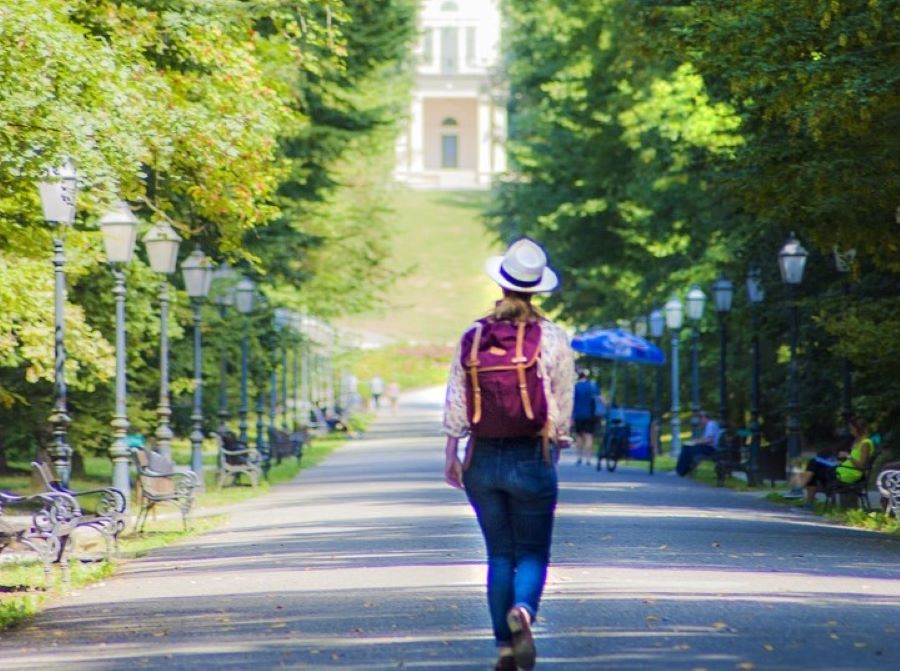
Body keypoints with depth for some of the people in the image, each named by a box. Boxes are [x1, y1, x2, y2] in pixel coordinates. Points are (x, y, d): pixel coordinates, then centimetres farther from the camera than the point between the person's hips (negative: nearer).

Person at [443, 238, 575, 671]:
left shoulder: (472, 337, 0)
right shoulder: (552, 339, -5)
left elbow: (455, 402, 3)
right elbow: (563, 404, 0)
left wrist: (451, 453, 11)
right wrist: (555, 446, 15)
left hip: (483, 458, 2)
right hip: (531, 459, -2)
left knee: (499, 554, 12)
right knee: (533, 553, 5)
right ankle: (522, 610, -25)